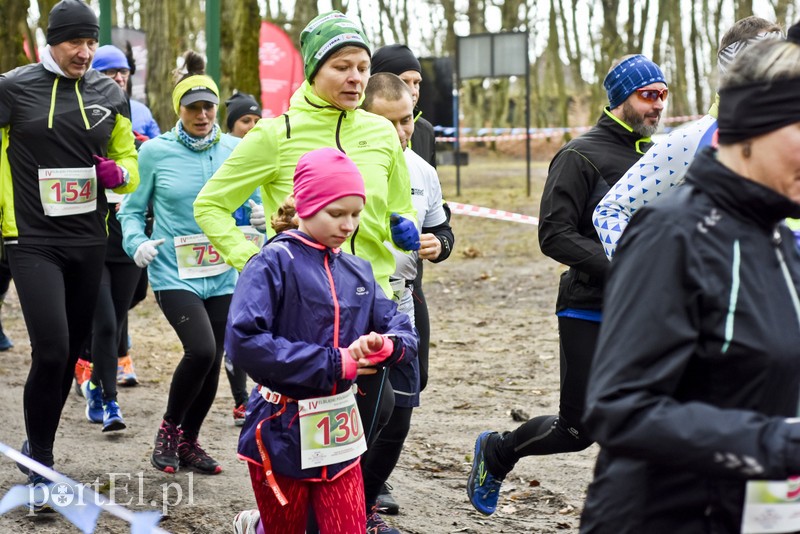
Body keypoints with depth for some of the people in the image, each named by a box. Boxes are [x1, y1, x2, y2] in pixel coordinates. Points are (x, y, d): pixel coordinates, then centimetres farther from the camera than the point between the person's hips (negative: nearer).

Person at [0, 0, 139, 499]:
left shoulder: (110, 94, 7)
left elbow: (129, 164, 17)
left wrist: (119, 172, -6)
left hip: (89, 242, 5)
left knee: (71, 351, 10)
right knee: (51, 350, -16)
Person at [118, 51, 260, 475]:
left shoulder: (235, 150, 2)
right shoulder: (155, 152, -3)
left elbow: (253, 205, 12)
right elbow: (132, 210, 5)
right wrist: (137, 242, -13)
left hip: (224, 275, 4)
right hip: (174, 273, -4)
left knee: (212, 361, 9)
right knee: (201, 349, -21)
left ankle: (189, 442, 30)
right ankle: (169, 430, 3)